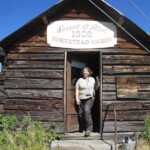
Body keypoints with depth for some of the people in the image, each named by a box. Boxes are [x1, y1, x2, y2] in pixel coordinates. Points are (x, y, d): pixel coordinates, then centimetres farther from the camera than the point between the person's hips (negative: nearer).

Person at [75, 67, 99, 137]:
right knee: (80, 114, 4)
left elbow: (95, 88, 20)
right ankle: (82, 128, 29)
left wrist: (98, 83, 0)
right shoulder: (80, 80, 6)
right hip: (81, 99, 1)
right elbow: (77, 89, 4)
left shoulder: (92, 79, 12)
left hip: (89, 98, -1)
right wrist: (77, 98, -7)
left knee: (87, 111, -23)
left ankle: (89, 128, -20)